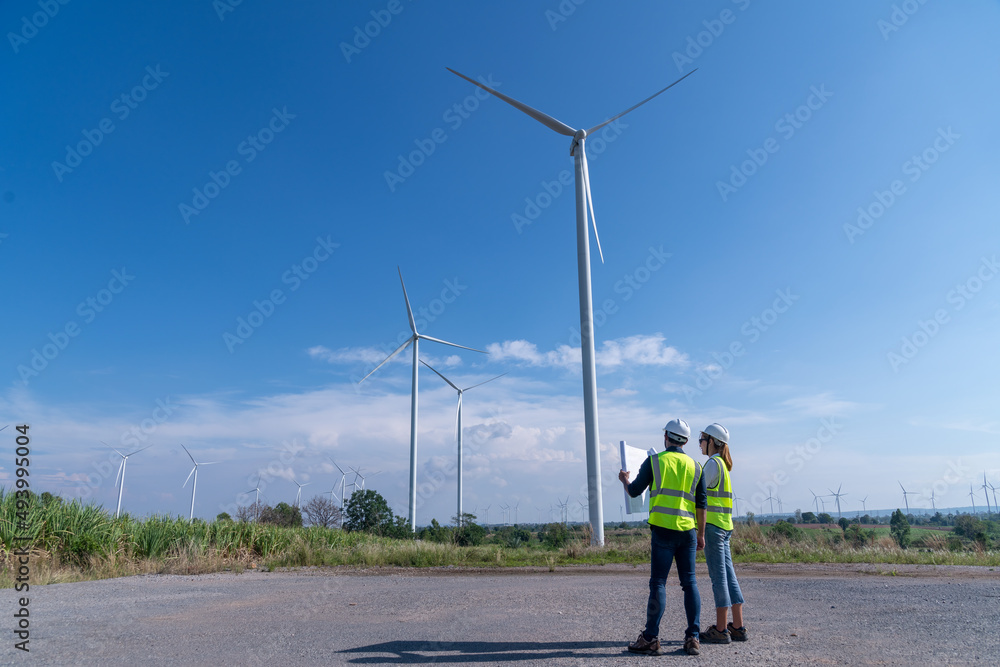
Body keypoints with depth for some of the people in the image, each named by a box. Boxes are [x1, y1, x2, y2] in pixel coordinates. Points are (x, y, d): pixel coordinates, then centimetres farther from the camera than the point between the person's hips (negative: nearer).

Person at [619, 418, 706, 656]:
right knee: (690, 583, 8)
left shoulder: (654, 461, 0)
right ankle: (693, 639, 9)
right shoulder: (695, 466, 9)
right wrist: (701, 534, 16)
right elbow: (701, 504, 8)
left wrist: (624, 479, 26)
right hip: (688, 531, 3)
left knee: (658, 583, -1)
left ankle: (651, 639, 2)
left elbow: (634, 491, 5)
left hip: (663, 530, -3)